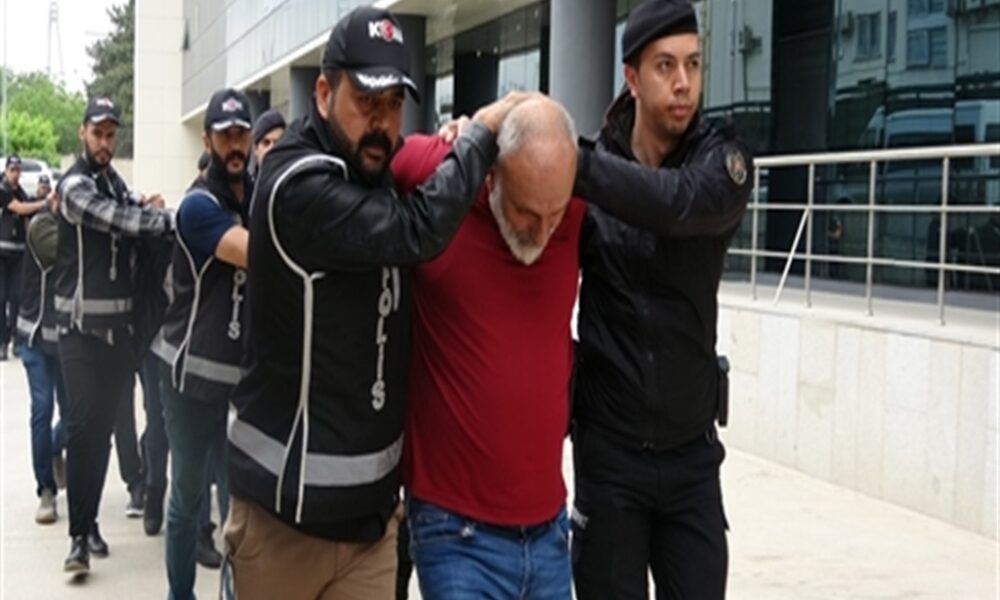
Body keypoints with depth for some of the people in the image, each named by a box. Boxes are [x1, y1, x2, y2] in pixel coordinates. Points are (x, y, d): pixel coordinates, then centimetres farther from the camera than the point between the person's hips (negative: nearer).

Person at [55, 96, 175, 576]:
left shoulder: (115, 182, 15)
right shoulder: (75, 185, -10)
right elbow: (120, 220, -23)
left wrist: (145, 210, -1)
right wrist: (174, 217, -27)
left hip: (118, 323, 7)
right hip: (82, 325, -7)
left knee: (103, 425, 11)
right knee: (83, 426, -10)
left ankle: (90, 521, 21)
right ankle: (79, 535, -6)